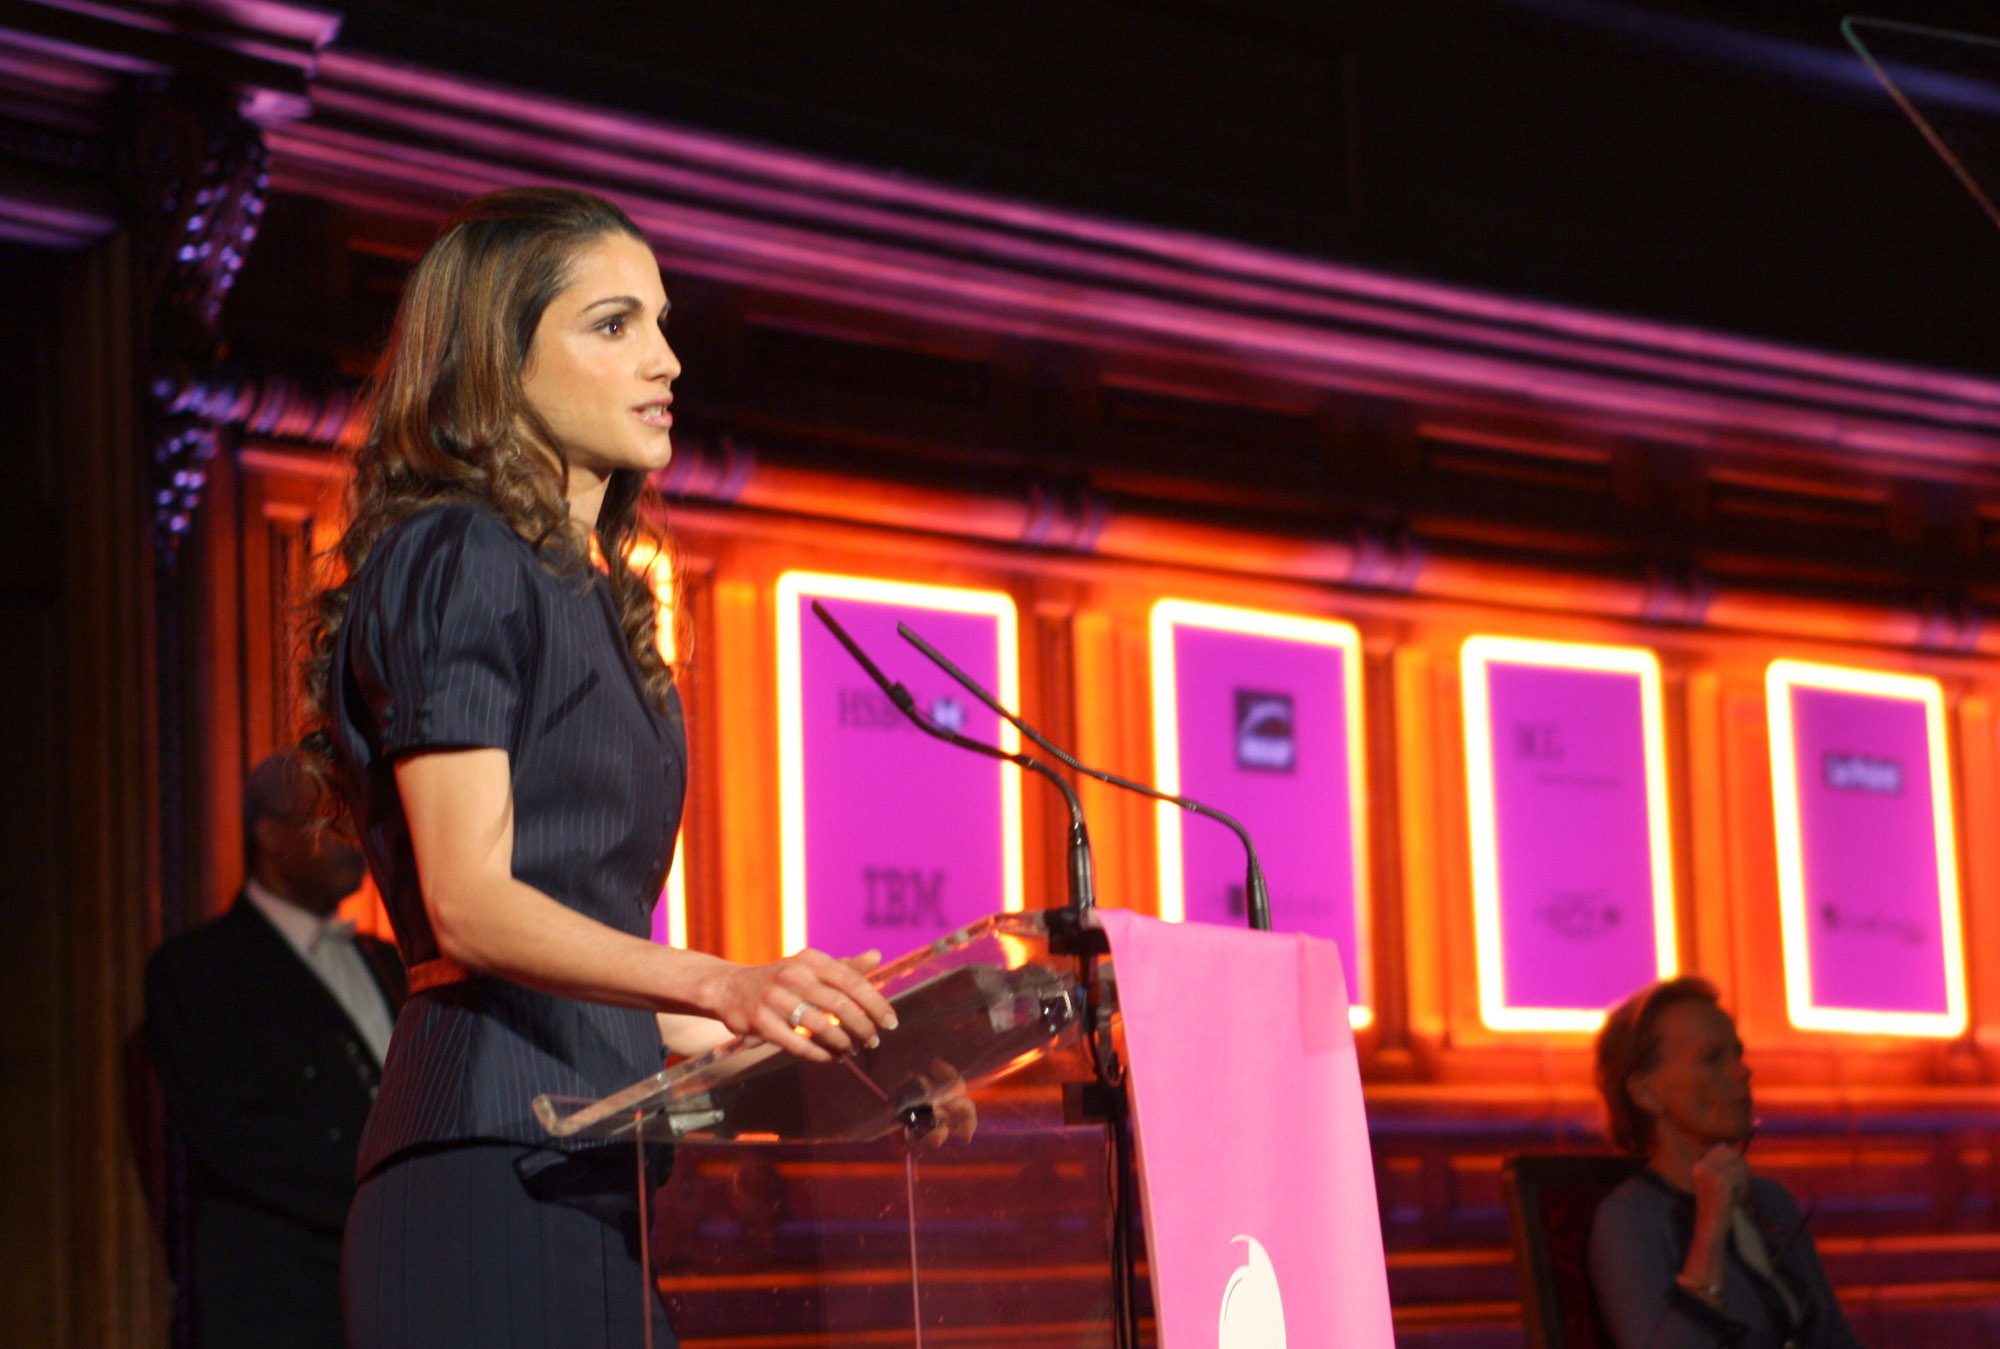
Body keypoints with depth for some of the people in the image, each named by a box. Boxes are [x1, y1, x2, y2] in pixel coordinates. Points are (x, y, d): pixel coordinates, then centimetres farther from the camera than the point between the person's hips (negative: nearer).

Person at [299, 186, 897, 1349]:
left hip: (596, 1150, 9)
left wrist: (787, 1032, 19)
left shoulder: (596, 594, 22)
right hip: (502, 1156, -9)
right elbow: (468, 903, -16)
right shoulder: (455, 562, -5)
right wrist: (716, 986, -28)